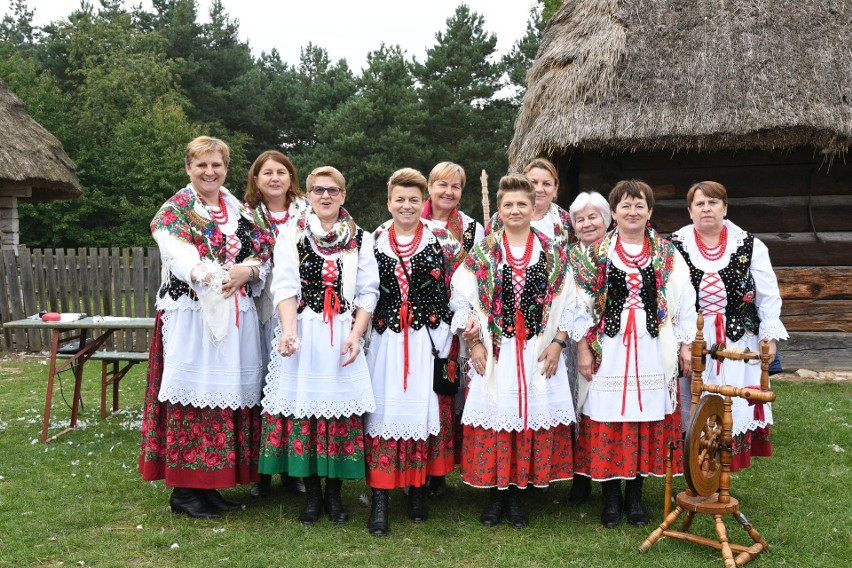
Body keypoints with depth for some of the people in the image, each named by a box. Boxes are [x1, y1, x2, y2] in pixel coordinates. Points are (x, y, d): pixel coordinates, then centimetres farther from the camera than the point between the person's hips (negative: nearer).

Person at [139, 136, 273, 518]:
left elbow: (262, 253, 9)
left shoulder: (239, 211, 17)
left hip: (236, 318, 5)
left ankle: (209, 483, 17)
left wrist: (248, 271, -14)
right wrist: (219, 277, -36)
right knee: (192, 392, -6)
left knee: (231, 394, 6)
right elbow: (182, 260, -17)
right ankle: (184, 489, 5)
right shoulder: (174, 211, 0)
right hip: (191, 317, -5)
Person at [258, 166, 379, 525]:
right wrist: (289, 330, -17)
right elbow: (285, 287, -3)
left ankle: (334, 493, 14)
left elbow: (368, 292, 6)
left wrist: (356, 334, -8)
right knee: (303, 408, -1)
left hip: (344, 336, 1)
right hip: (302, 334, 0)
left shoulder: (360, 239, 10)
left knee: (341, 408, 0)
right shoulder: (290, 235, 8)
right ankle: (311, 494, 13)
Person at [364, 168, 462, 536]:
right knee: (384, 410, -3)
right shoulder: (374, 241, 7)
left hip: (429, 338, 0)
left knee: (424, 408, 4)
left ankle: (417, 491, 21)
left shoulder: (442, 240, 4)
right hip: (385, 340, 1)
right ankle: (380, 501, 2)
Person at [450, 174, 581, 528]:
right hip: (494, 353, -1)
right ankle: (496, 495, 15)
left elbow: (567, 303, 7)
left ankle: (516, 496, 17)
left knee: (534, 418, 3)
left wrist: (558, 343, -2)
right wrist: (474, 343, -4)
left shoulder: (554, 254, 7)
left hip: (539, 354, 1)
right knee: (494, 419, 0)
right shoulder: (482, 253, 3)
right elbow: (461, 300, 3)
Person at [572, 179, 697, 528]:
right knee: (608, 420, 0)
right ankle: (611, 496, 15)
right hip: (608, 351, -1)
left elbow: (684, 302, 8)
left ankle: (635, 495, 19)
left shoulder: (668, 255, 7)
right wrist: (583, 347, -5)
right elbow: (581, 303, 1)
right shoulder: (595, 254, 3)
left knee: (647, 419, 5)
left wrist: (685, 344, 4)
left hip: (653, 351, 1)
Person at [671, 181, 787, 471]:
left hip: (737, 344, 1)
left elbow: (769, 295, 6)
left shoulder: (749, 246, 4)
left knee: (734, 408, 3)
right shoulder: (674, 245, 1)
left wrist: (770, 335, 1)